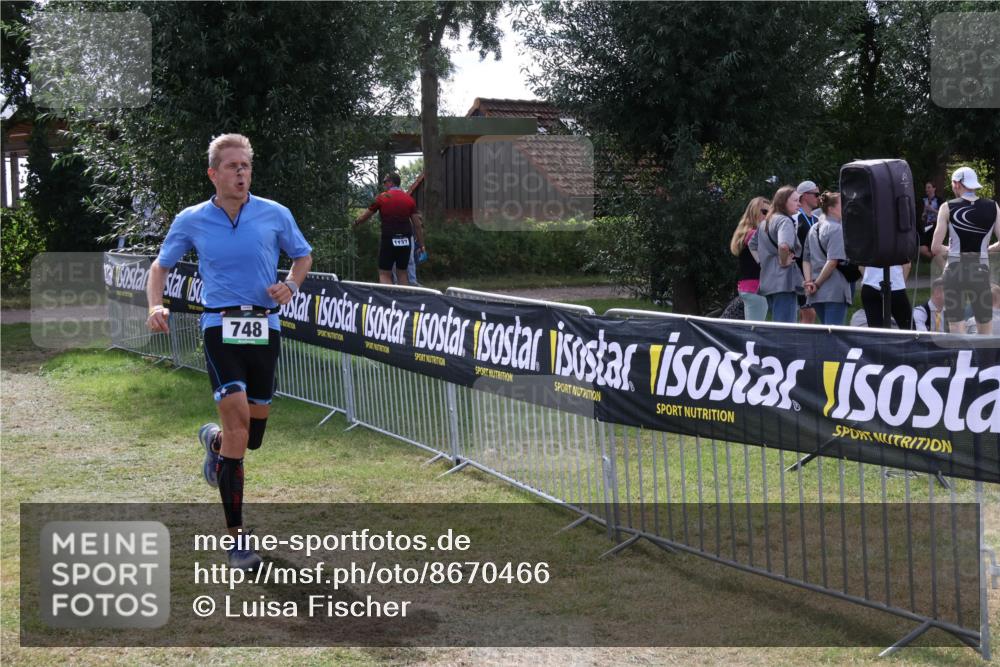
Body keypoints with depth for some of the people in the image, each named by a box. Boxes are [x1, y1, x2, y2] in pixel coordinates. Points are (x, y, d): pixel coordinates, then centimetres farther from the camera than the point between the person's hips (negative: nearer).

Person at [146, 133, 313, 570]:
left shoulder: (275, 215, 2)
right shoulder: (191, 221, 1)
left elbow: (303, 255, 17)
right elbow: (161, 265, 13)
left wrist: (290, 285, -4)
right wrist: (155, 306, -5)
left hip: (265, 328, 2)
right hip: (220, 327, -2)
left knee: (251, 437, 8)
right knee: (238, 419, -19)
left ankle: (214, 440, 49)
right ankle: (235, 538, -11)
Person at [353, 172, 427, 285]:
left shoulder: (382, 198, -1)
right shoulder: (409, 199, 6)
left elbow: (364, 217, 9)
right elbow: (417, 225, 5)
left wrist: (356, 223, 30)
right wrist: (422, 244, 11)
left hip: (389, 240, -3)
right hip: (405, 241, 3)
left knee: (384, 274, 0)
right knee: (402, 273, 13)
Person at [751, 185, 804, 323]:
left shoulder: (766, 222, 18)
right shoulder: (785, 221, -10)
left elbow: (752, 244, 30)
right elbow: (784, 245, -30)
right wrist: (784, 261, -14)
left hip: (768, 281, 9)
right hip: (784, 281, -9)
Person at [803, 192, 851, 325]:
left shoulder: (813, 229, 15)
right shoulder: (837, 229, -9)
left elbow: (806, 259, 12)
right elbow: (833, 261, -17)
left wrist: (809, 282, 2)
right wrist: (817, 284, -10)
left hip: (817, 294, 7)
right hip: (835, 290, -7)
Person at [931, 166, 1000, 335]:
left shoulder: (948, 207, -4)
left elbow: (936, 248, -7)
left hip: (955, 270, -2)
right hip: (981, 270, 2)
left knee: (956, 329, 3)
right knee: (986, 331, 12)